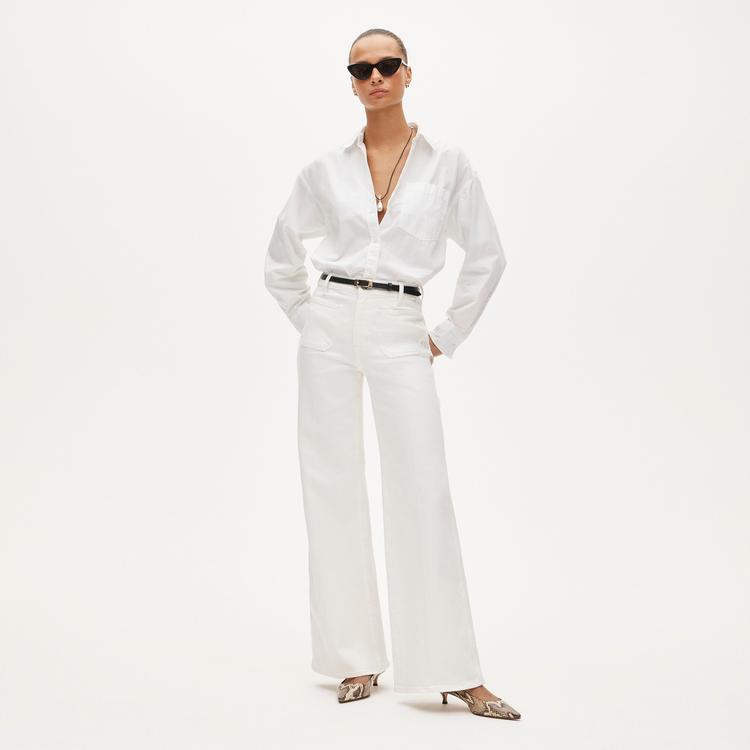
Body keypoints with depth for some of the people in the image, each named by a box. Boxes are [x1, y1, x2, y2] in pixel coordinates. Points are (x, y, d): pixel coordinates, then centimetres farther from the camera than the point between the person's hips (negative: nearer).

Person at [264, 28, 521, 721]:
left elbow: (487, 257, 9)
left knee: (423, 494, -6)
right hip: (330, 327, 2)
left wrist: (448, 336, 6)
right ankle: (358, 658, 14)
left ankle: (454, 672, 1)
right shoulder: (326, 170, 6)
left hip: (401, 335, -2)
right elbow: (282, 257, 18)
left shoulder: (448, 164, 3)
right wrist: (310, 321, 10)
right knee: (335, 490, 3)